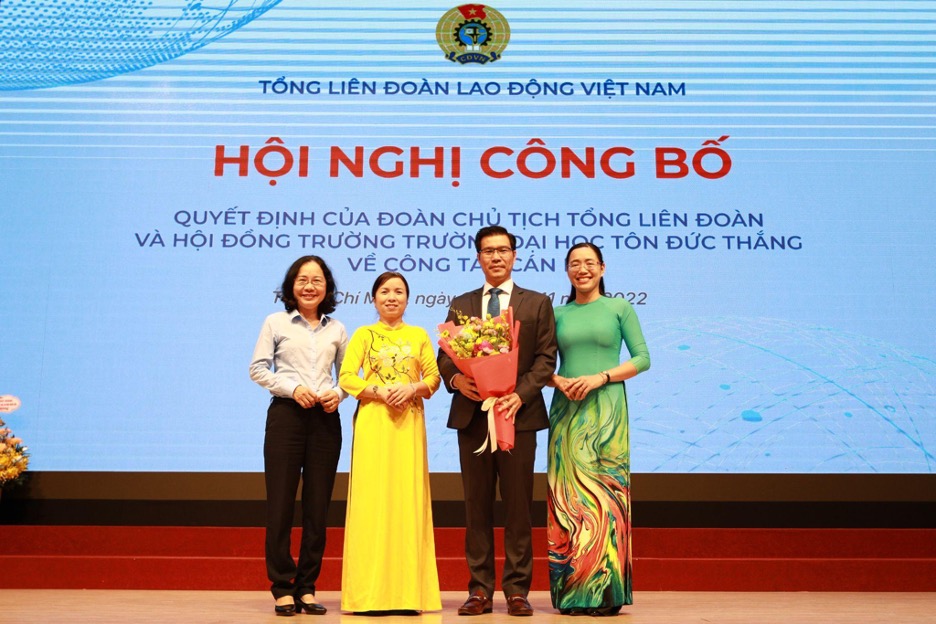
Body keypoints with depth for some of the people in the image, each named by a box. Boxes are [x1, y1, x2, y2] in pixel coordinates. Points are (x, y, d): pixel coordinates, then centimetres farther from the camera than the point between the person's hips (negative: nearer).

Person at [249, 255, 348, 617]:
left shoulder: (337, 329, 12)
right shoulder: (276, 323, 5)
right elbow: (257, 369, 1)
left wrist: (338, 393, -6)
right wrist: (293, 388, -12)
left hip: (325, 420, 2)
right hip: (286, 415, -2)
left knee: (317, 505, 4)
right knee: (280, 503, -2)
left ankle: (307, 587, 15)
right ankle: (282, 587, 8)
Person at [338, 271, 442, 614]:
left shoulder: (419, 335, 13)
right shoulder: (363, 335, 9)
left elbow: (434, 378, 7)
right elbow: (346, 378, 0)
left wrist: (412, 388, -12)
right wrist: (380, 392, -13)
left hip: (409, 423, 1)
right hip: (372, 422, -1)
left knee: (408, 496, -1)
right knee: (372, 497, -4)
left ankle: (408, 591, 5)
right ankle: (370, 592, 1)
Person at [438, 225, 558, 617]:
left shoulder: (537, 303, 8)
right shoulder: (461, 305, 15)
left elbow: (545, 358, 0)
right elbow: (445, 355, 10)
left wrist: (520, 395, -14)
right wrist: (455, 378, -12)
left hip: (518, 413, -2)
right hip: (472, 415, 2)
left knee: (518, 505, 1)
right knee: (477, 505, 6)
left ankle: (517, 590, 10)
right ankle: (480, 589, 13)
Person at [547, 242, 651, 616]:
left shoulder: (619, 308, 6)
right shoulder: (558, 314, 11)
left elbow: (642, 358, 1)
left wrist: (600, 377, -11)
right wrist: (559, 382, -10)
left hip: (606, 410, -2)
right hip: (567, 411, 2)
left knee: (605, 491, -3)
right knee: (567, 495, 1)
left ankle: (606, 591, 4)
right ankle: (571, 590, 8)